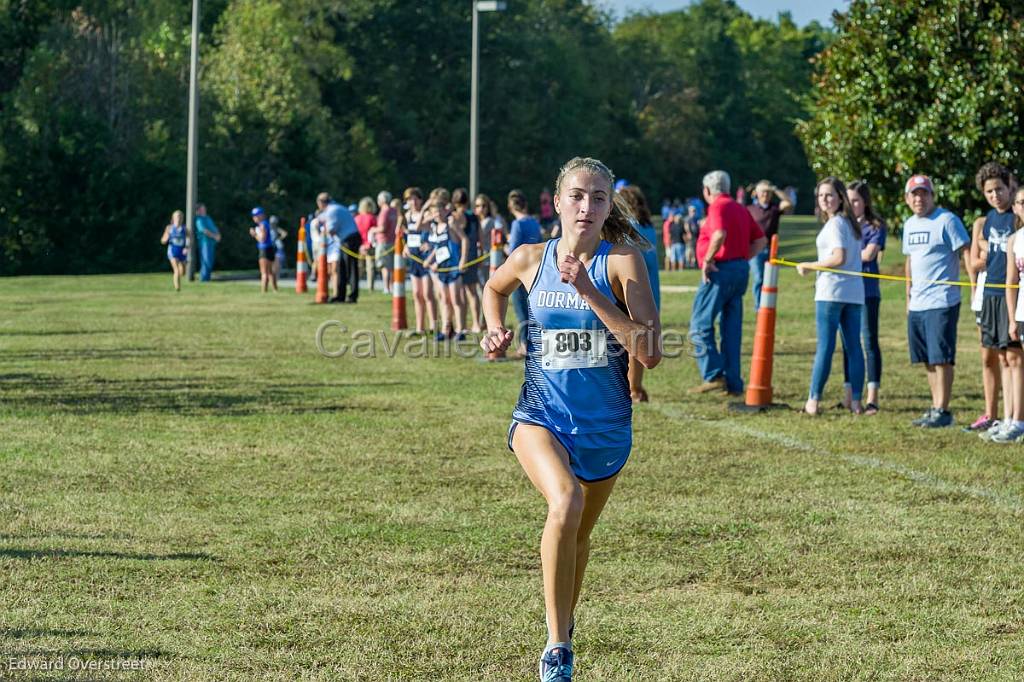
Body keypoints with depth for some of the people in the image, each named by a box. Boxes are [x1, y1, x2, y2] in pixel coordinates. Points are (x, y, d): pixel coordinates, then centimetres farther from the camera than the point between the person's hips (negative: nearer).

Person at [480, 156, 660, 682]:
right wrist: (495, 329, 3)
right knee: (566, 503, -30)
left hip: (605, 425, 1)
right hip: (541, 416, -1)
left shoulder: (622, 261, -10)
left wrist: (589, 292, -23)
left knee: (578, 537, 19)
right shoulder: (530, 259, -2)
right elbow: (495, 288, 23)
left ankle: (563, 626, 48)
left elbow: (650, 352, -19)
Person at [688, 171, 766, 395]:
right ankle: (733, 383, 8)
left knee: (700, 325, -3)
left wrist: (707, 260, -19)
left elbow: (720, 234, -28)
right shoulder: (740, 209, 17)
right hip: (741, 269, 9)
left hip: (720, 269, -8)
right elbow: (760, 240, 19)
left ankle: (713, 375, -13)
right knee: (732, 328, 10)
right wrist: (743, 259, 15)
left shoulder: (718, 207, -9)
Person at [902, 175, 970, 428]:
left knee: (941, 357, -8)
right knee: (927, 359, 11)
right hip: (917, 304, 8)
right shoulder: (909, 224, 16)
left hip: (942, 303, -8)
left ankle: (942, 410, -5)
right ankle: (935, 408, 18)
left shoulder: (946, 220, -8)